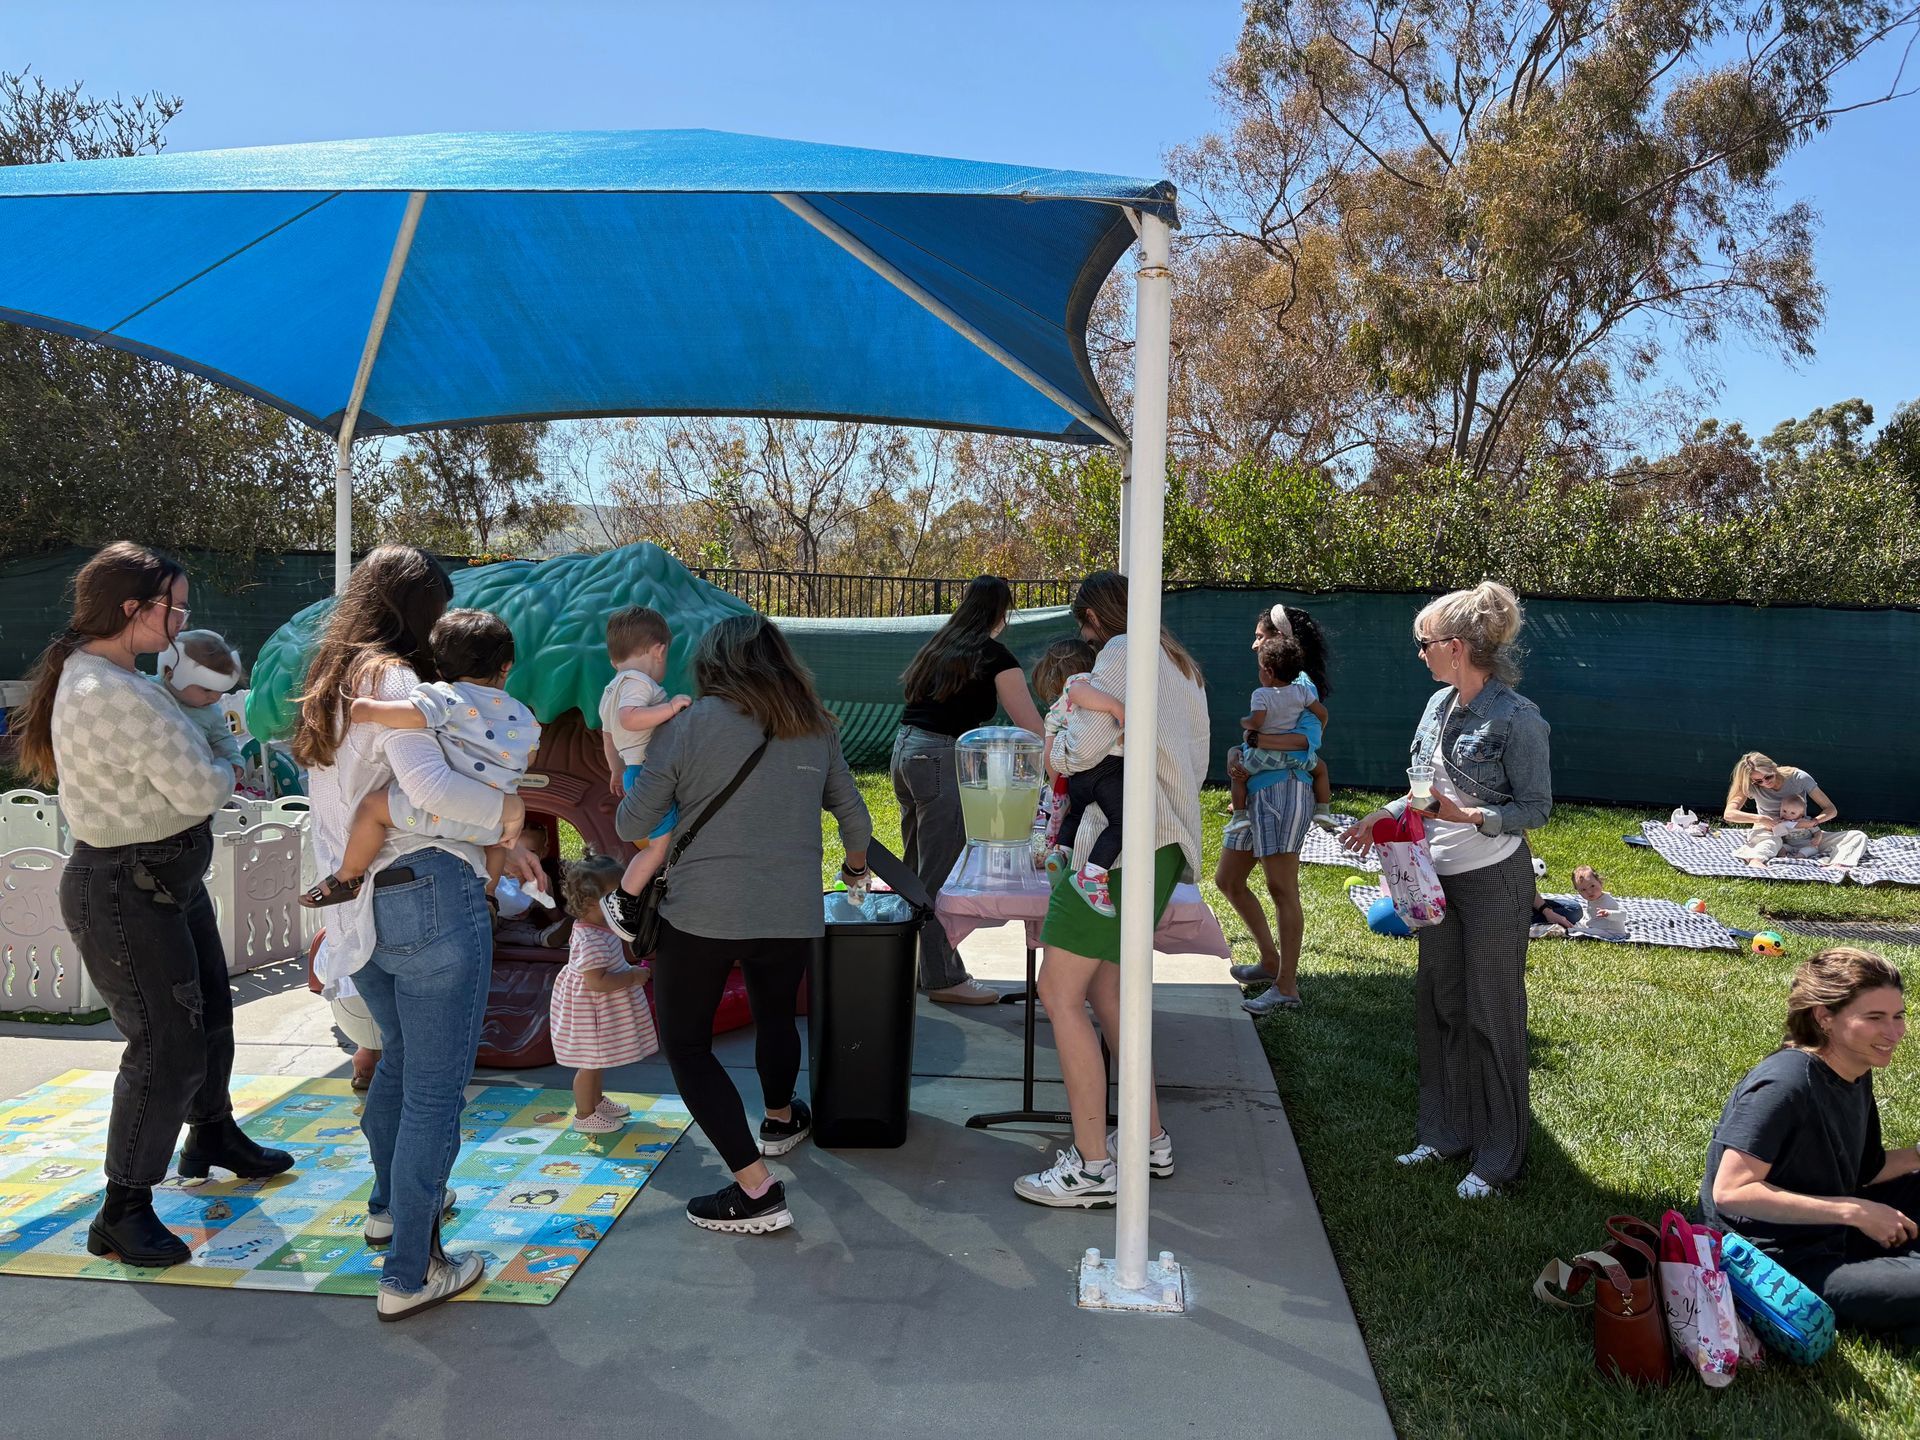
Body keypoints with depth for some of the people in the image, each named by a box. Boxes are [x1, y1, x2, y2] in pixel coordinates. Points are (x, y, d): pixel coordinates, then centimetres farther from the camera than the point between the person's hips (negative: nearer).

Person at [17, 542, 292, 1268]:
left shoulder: (90, 674, 6)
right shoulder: (116, 695, -28)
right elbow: (199, 789, -26)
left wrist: (209, 762, -5)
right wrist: (228, 767, -6)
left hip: (169, 879, 11)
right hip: (125, 894, -11)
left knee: (209, 1014, 24)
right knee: (166, 1046, -4)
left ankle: (212, 1137, 46)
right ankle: (121, 1212, 11)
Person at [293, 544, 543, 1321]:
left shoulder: (329, 688, 17)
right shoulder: (392, 679, -11)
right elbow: (430, 786, -27)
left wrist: (489, 848, 17)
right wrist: (508, 809, -13)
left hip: (361, 909, 9)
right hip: (429, 900, -9)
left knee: (399, 1059, 29)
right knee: (435, 1088, 1)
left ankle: (391, 1204, 47)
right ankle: (410, 1273, 8)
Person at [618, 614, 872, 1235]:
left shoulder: (690, 724, -7)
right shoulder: (816, 729, 6)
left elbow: (632, 824, -4)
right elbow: (853, 814, 17)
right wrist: (856, 865, 38)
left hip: (699, 916, -5)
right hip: (792, 918, 5)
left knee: (686, 1045, 9)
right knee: (776, 1017, 29)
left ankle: (756, 1191, 1)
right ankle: (780, 1119, 54)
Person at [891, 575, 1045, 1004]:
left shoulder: (939, 646, 17)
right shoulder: (995, 656, -4)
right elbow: (1032, 729, -7)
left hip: (906, 749, 8)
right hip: (941, 759, -8)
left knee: (916, 869, 16)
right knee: (941, 875, -1)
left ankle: (917, 966, 26)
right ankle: (943, 979, 7)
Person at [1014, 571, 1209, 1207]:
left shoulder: (1121, 651, -6)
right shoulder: (1180, 663, 22)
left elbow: (1087, 745, -16)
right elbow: (1197, 762, 25)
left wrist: (1057, 751, 5)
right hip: (1170, 840, 10)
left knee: (1059, 991, -7)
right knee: (1102, 987, 18)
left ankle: (1092, 1167, -4)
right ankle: (1150, 1139, 23)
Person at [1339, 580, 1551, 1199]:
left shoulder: (1517, 717, -17)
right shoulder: (1440, 704, 5)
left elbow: (1536, 807, -15)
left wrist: (1469, 816, -28)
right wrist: (1386, 816, 3)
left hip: (1494, 881, -8)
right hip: (1439, 876, 8)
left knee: (1492, 1015, 3)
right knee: (1437, 1004, 15)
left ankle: (1499, 1158, 16)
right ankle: (1446, 1132, 30)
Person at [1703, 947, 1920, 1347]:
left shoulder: (1856, 1076, 2)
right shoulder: (1785, 1084, -24)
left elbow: (1863, 1171, 13)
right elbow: (1731, 1192, -28)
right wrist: (1854, 1212, -26)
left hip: (1832, 1233, 9)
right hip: (1782, 1265, -9)